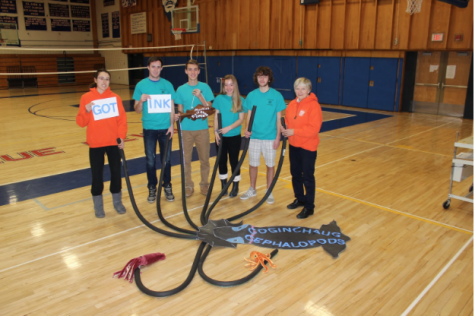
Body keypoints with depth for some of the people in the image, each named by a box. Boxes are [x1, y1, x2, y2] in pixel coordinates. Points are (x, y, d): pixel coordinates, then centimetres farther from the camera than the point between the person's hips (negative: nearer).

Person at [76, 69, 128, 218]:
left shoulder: (115, 97, 2)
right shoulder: (86, 97, -1)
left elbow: (122, 119, 0)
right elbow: (81, 122, -3)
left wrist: (121, 136, -11)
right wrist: (86, 111, -21)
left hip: (114, 142, 1)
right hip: (96, 143, -1)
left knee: (116, 172, 9)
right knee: (97, 174, 6)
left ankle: (117, 202, 27)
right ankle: (98, 205, 21)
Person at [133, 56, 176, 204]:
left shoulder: (167, 85, 2)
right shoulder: (141, 85, 0)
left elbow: (172, 107, 4)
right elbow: (137, 110, 1)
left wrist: (172, 125, -5)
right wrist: (141, 100, -20)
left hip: (165, 128, 1)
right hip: (149, 128, 0)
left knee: (166, 159, 8)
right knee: (150, 161, 5)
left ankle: (167, 187, 22)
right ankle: (152, 188, 20)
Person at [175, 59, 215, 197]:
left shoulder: (205, 87, 1)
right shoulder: (181, 89, 4)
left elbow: (209, 108, -3)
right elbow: (180, 110, 7)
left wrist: (200, 96, -17)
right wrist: (183, 115, -15)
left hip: (202, 128, -1)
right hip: (186, 129, 1)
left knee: (204, 159, 7)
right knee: (186, 159, 6)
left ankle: (204, 184, 23)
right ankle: (188, 185, 20)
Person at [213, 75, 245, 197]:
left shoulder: (240, 100, -3)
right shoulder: (219, 99, 1)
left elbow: (241, 119, -7)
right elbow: (216, 116, 0)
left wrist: (229, 128, -19)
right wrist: (216, 131, -11)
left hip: (234, 136, -1)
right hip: (221, 136, 2)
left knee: (234, 161, 6)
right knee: (222, 161, 10)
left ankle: (235, 186, 20)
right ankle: (223, 185, 25)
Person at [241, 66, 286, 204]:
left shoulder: (276, 96, -6)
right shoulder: (251, 95, 1)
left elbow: (279, 118, -3)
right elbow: (249, 115, 5)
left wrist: (278, 137, -7)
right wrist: (247, 129, -13)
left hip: (270, 137, -2)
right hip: (254, 136, 2)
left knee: (270, 165, 8)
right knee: (253, 164, 11)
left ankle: (269, 192, 23)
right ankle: (252, 189, 29)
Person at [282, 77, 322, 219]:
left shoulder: (314, 105, -16)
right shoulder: (292, 104, 5)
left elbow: (314, 128, -22)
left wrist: (294, 131, -23)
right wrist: (285, 130, -9)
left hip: (308, 147, -7)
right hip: (293, 145, 7)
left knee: (307, 177, 2)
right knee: (295, 174, 18)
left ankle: (309, 207, 13)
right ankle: (300, 199, 36)